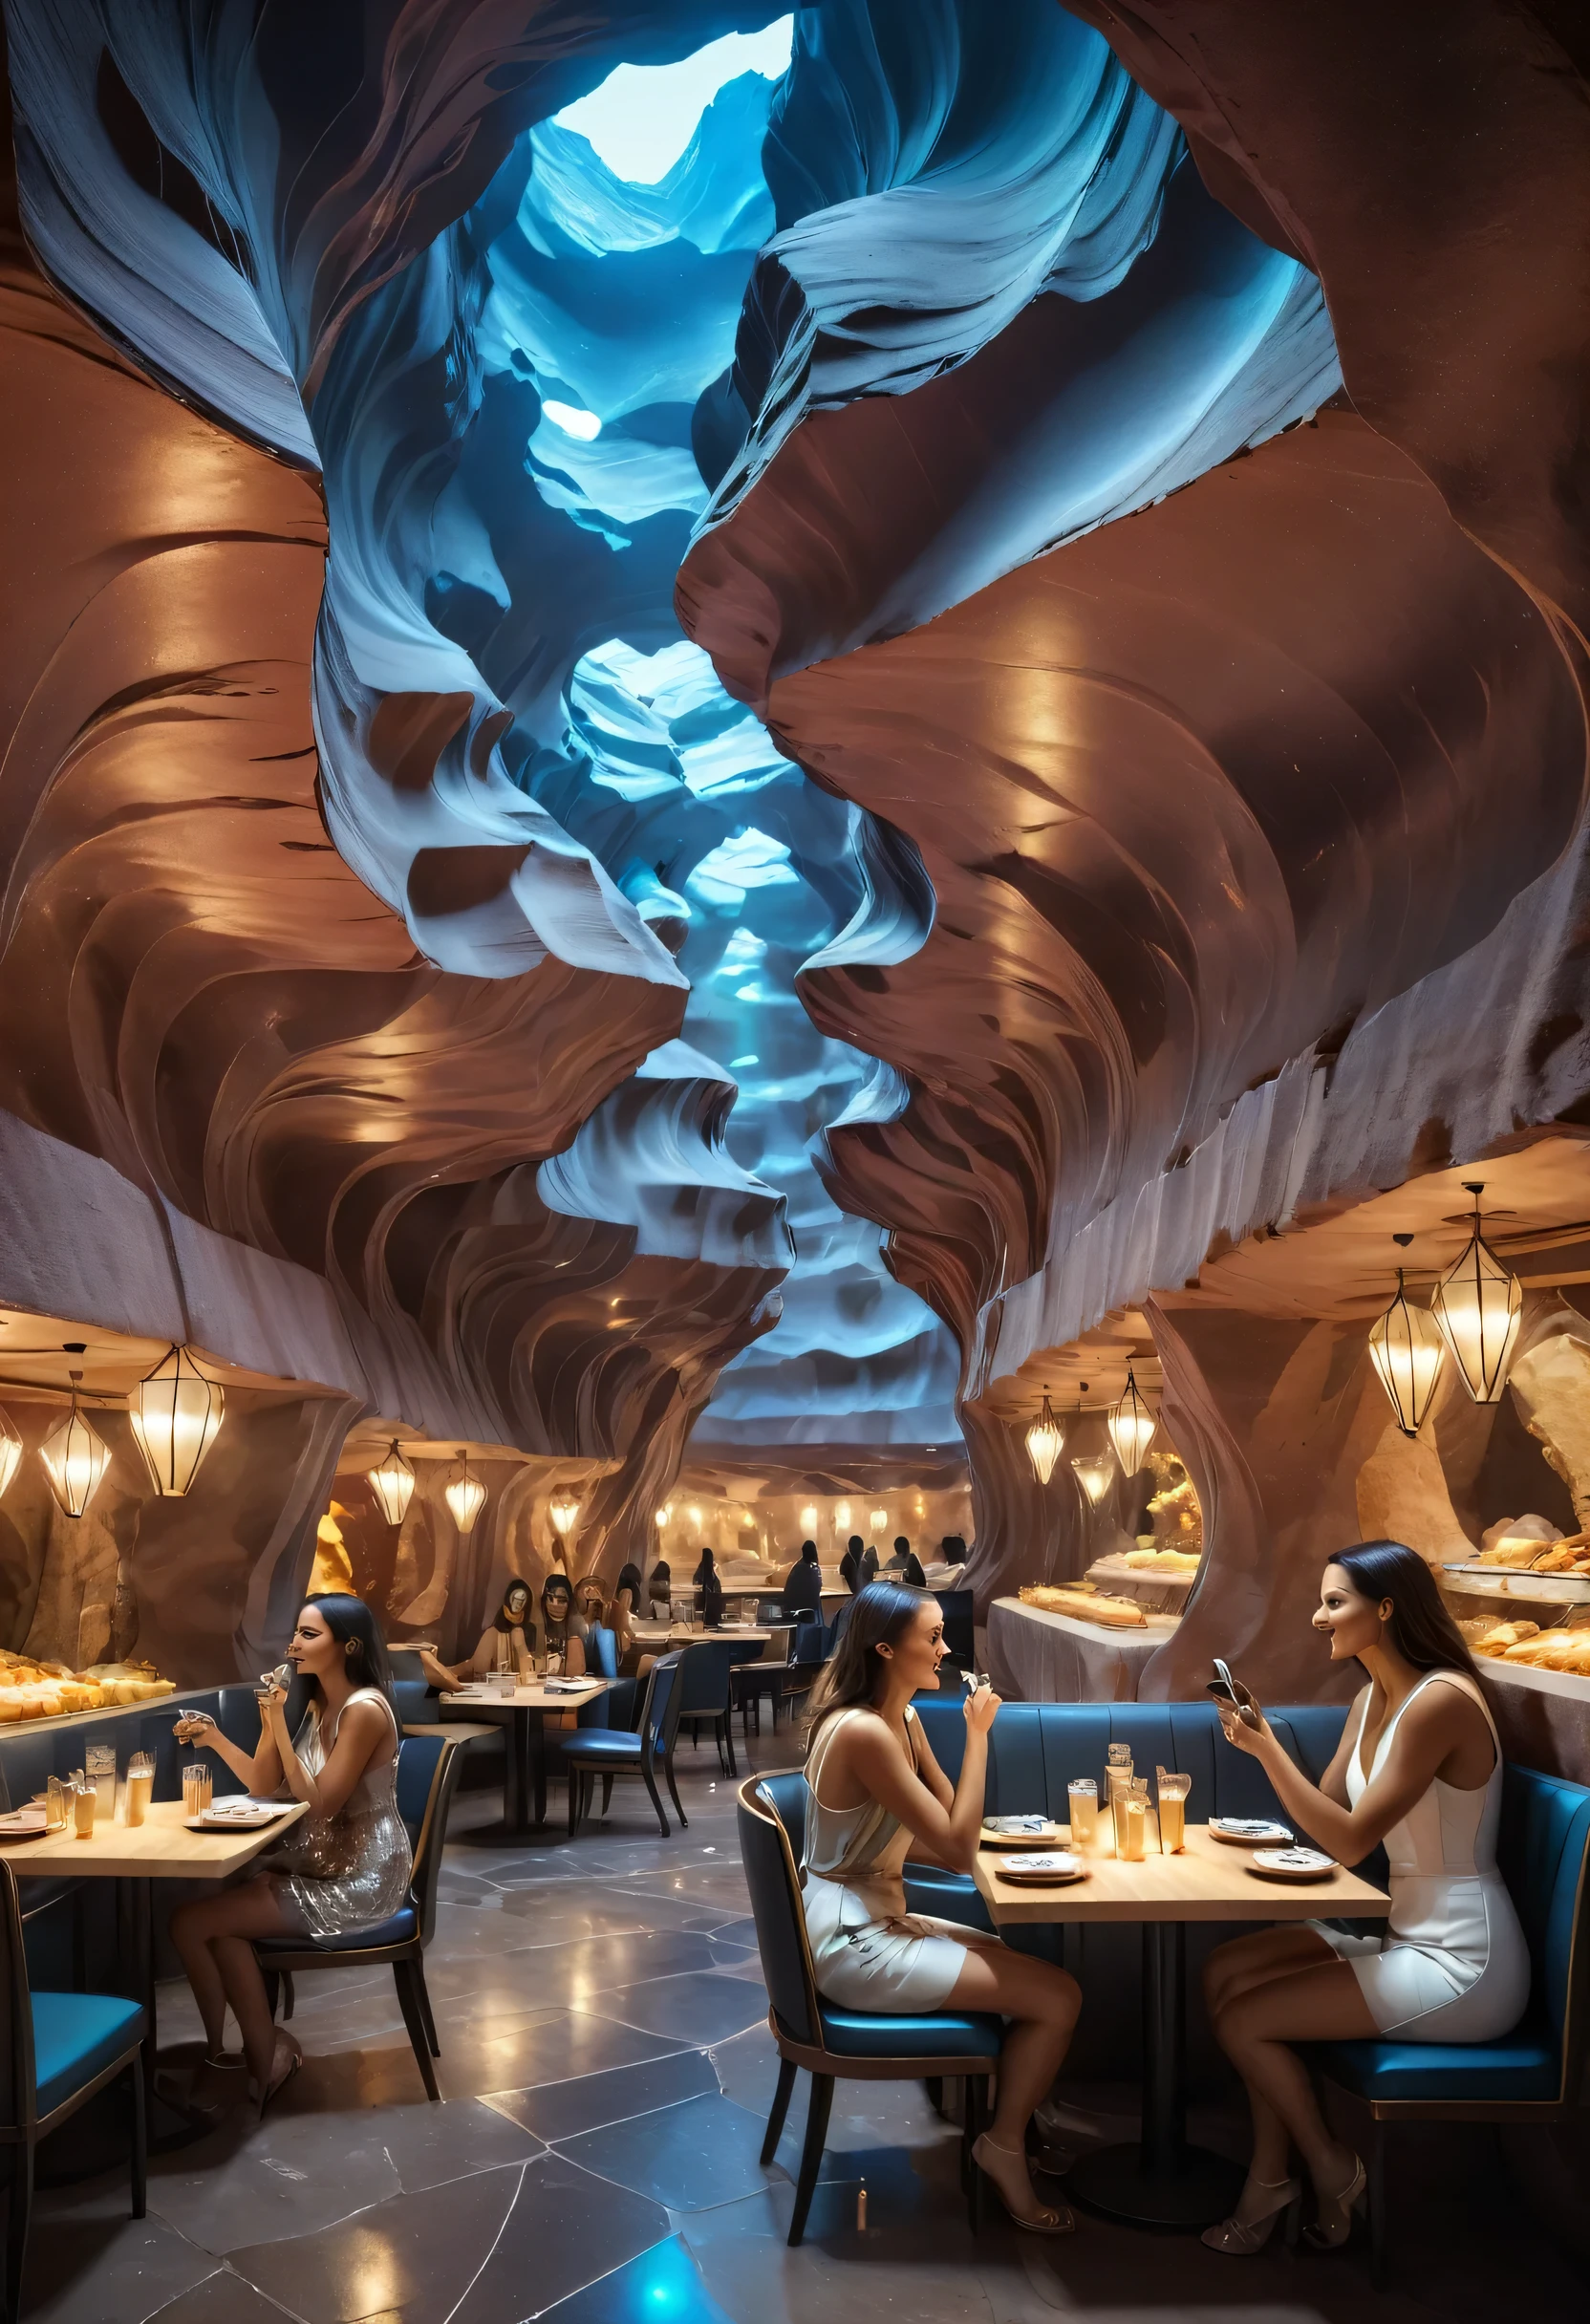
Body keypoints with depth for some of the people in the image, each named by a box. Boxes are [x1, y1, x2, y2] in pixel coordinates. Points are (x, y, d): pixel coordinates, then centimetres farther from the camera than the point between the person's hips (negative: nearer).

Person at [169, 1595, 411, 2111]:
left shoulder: (364, 1710, -21)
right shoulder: (321, 1703, 9)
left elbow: (320, 1805, -21)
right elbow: (264, 1786, 12)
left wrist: (280, 1726, -21)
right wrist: (215, 1739, -2)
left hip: (357, 1880, -9)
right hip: (322, 1864, 9)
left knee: (190, 1922, -9)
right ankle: (264, 2056, 6)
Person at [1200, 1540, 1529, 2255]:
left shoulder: (1440, 1700, -22)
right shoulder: (1371, 1700, 7)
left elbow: (1351, 1841, -23)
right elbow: (1324, 1818, 8)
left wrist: (1265, 1747, -24)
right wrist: (1259, 1739, -5)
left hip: (1463, 1963, -9)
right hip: (1408, 1934, 9)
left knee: (1242, 2019, -10)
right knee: (1226, 1971, 1)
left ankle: (1330, 2170, 14)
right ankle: (1270, 2178, 10)